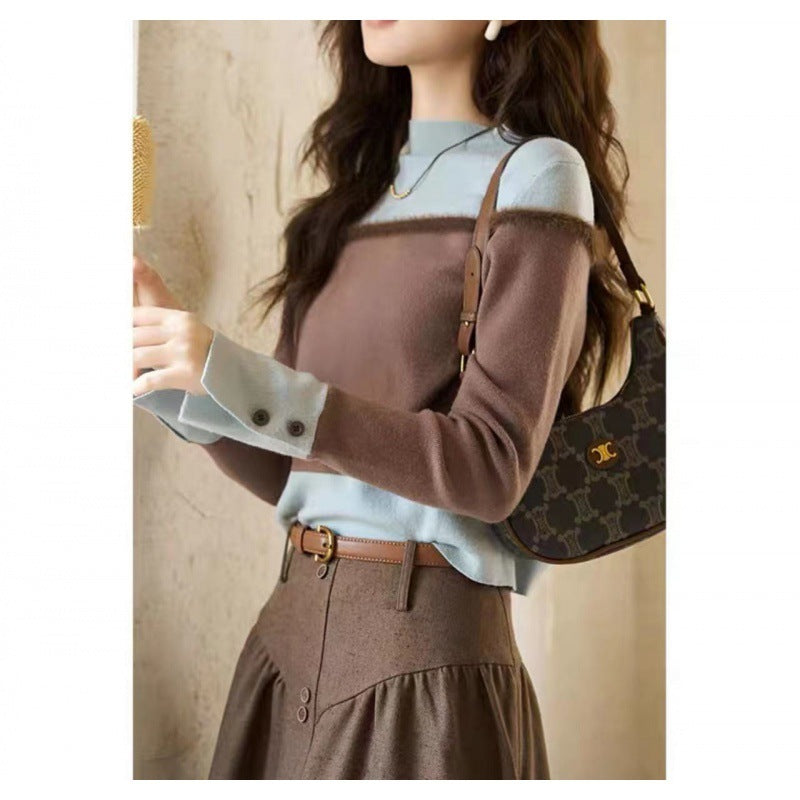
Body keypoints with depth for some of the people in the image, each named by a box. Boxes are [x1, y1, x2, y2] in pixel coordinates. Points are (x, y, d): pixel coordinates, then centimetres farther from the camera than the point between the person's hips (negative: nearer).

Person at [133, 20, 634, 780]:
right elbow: (290, 472, 11)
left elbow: (492, 468, -17)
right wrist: (174, 375, -5)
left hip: (423, 638, -6)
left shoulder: (533, 175, -9)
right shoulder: (358, 187, 10)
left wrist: (241, 379, -22)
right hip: (290, 626, 6)